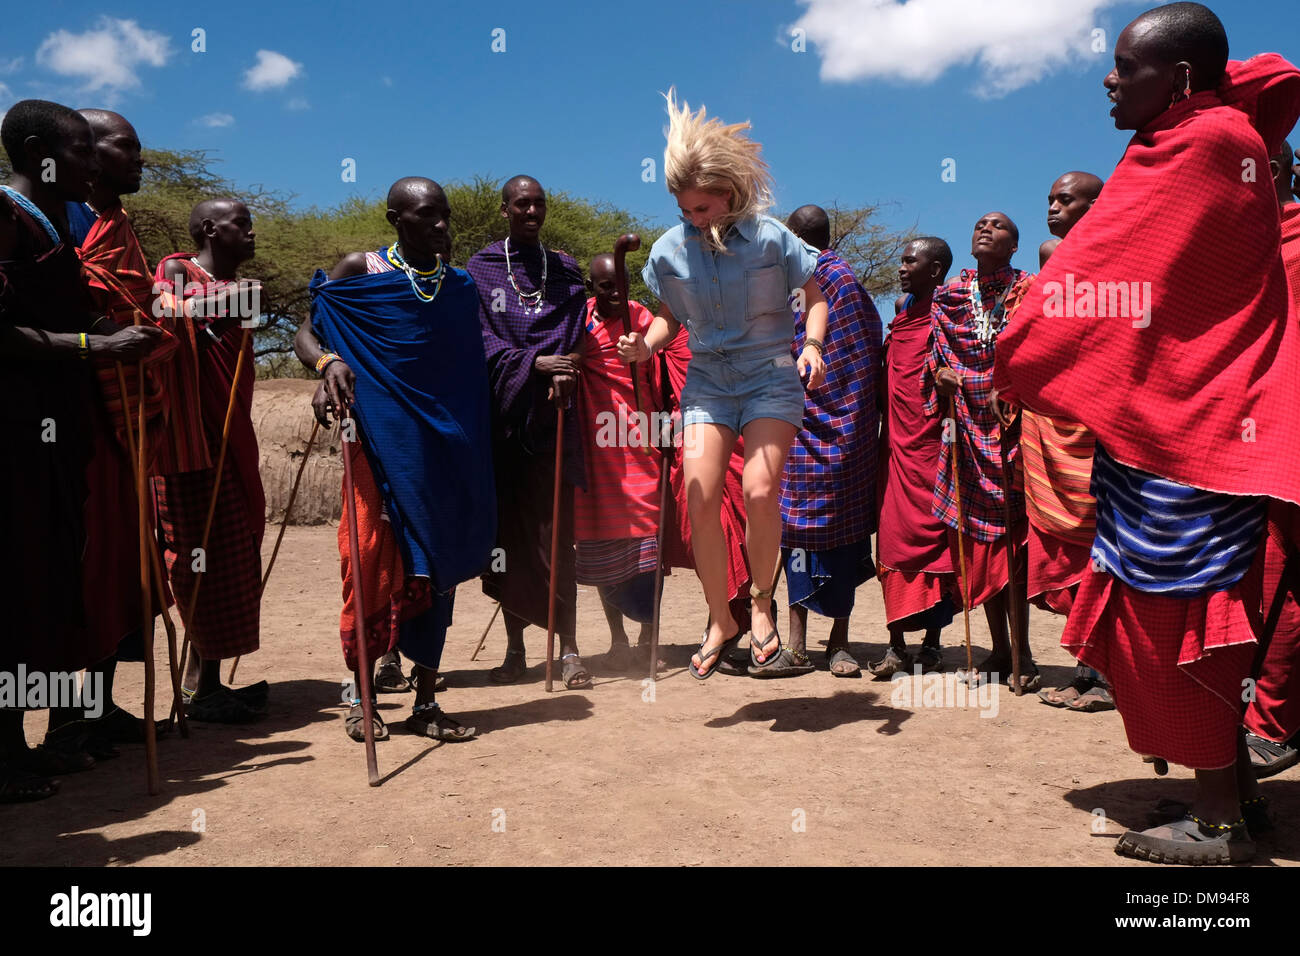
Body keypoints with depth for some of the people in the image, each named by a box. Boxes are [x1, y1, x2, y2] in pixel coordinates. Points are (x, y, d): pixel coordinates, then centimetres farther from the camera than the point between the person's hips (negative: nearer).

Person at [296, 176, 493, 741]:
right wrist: (329, 363, -21)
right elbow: (306, 335, 1)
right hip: (381, 442, -3)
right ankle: (361, 699, 13)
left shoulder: (460, 287, 11)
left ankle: (425, 702, 16)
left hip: (447, 447, 3)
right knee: (375, 566, -4)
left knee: (436, 569, 5)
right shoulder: (359, 271, 1)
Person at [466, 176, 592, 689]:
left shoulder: (565, 270, 14)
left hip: (551, 415, 0)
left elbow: (571, 334, 4)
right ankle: (515, 648, 14)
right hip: (501, 414, 0)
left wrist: (562, 373, -17)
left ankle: (569, 650, -2)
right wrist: (534, 362, -17)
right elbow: (481, 338, -2)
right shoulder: (480, 268, 9)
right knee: (507, 533, 4)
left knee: (555, 532, -5)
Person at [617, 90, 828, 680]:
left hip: (771, 378, -2)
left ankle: (761, 603, 7)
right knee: (700, 498, -10)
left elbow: (815, 295, 2)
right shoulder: (669, 250, -1)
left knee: (760, 490, -19)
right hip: (707, 381, 3)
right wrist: (647, 345, -8)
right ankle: (720, 621, 8)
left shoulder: (769, 237, -8)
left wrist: (812, 345, -16)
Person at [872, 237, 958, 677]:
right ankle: (897, 645, 9)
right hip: (896, 443, 7)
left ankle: (931, 644, 7)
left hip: (929, 445, -7)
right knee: (892, 539, 4)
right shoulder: (901, 319, 19)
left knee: (929, 538, -2)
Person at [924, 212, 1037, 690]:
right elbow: (937, 355, 18)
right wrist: (942, 374, -3)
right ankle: (1000, 649, 14)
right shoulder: (950, 295, 15)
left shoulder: (1027, 290, 5)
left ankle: (1021, 652, -1)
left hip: (1011, 421, -3)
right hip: (968, 425, 3)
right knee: (977, 535, 3)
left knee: (1010, 531, -9)